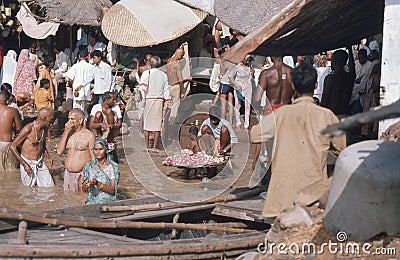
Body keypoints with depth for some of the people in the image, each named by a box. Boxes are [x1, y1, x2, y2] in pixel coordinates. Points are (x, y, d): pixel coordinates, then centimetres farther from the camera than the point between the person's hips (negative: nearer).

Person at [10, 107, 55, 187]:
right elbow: (12, 147, -18)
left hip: (40, 163, 6)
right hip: (28, 163, -6)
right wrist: (24, 164, -22)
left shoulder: (45, 128, 1)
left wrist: (47, 157, 0)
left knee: (49, 187, 4)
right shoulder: (28, 129, -21)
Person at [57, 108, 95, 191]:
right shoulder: (67, 133, 10)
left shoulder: (89, 135, -5)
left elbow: (93, 158, -5)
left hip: (82, 174, -5)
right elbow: (59, 151, -1)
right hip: (68, 174, 5)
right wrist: (66, 132, -4)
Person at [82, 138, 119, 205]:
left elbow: (112, 190, -7)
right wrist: (86, 185, -15)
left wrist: (98, 183, -20)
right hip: (92, 202, 2)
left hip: (108, 202, -2)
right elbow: (84, 189, 7)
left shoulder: (113, 166, -2)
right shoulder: (88, 166, 6)